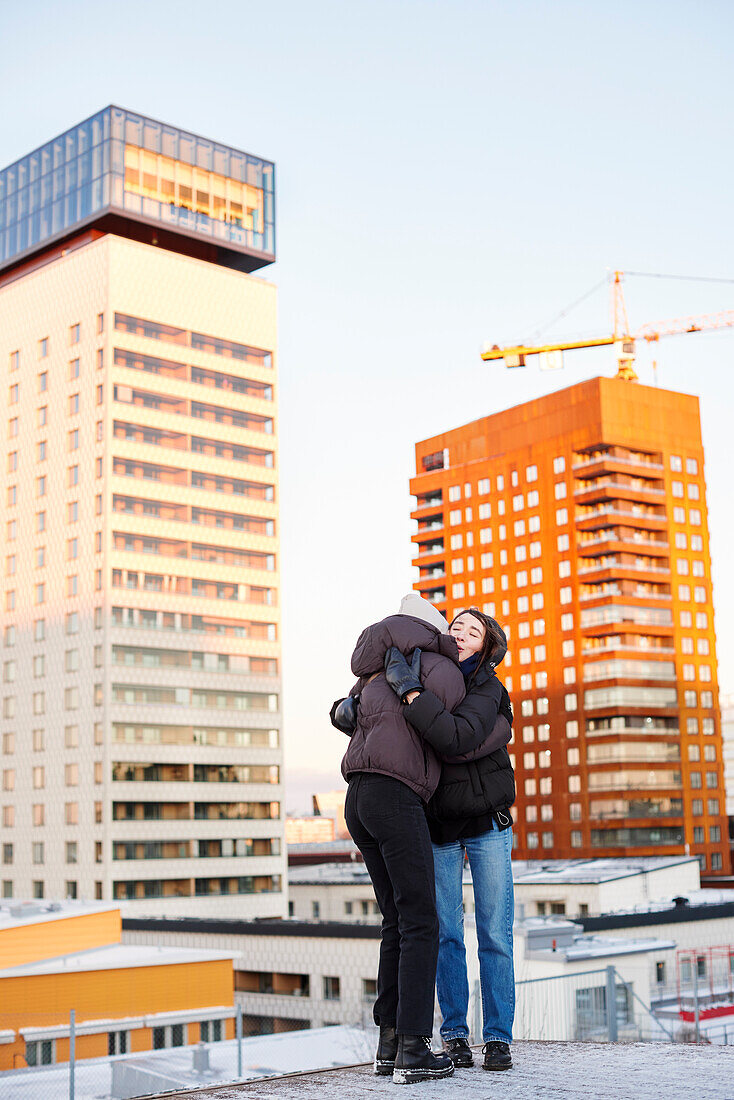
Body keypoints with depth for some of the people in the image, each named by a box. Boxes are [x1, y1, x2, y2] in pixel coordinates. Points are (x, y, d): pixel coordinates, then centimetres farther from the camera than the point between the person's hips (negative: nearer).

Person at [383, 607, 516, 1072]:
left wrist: (408, 689, -38)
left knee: (495, 932, -2)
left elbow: (457, 738, -37)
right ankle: (455, 1034, 10)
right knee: (446, 933, 1)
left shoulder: (487, 689, -17)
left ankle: (498, 1036, 7)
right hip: (437, 824, 3)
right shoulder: (427, 676, -2)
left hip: (487, 822, -3)